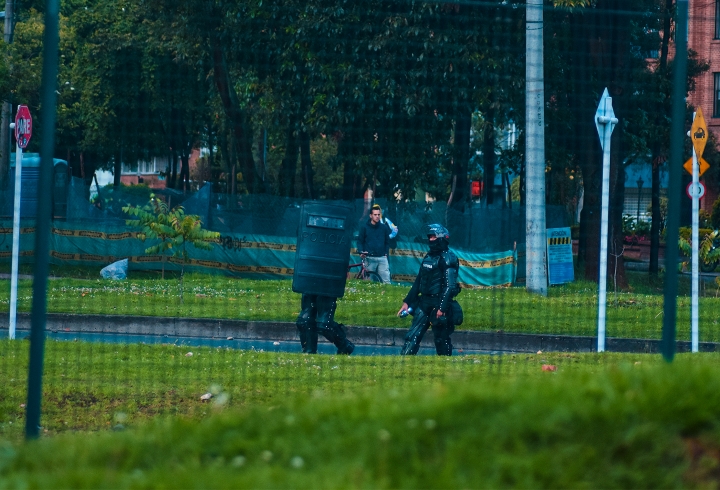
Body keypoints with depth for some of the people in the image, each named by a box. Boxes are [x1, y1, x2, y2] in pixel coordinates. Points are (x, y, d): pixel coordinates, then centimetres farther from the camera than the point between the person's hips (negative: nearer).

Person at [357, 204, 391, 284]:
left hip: (382, 258, 1)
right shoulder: (364, 227, 7)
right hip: (369, 258, -1)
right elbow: (360, 241, 7)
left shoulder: (384, 227, 12)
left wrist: (386, 253, 6)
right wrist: (361, 252, -8)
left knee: (386, 281, -10)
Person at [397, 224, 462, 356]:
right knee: (412, 337, 0)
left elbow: (450, 286, -18)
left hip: (439, 305, -8)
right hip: (424, 303, 8)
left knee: (441, 339, 0)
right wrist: (407, 302, 17)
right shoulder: (428, 257, 16)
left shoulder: (448, 259, -10)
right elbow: (418, 282, 21)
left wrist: (441, 308, -25)